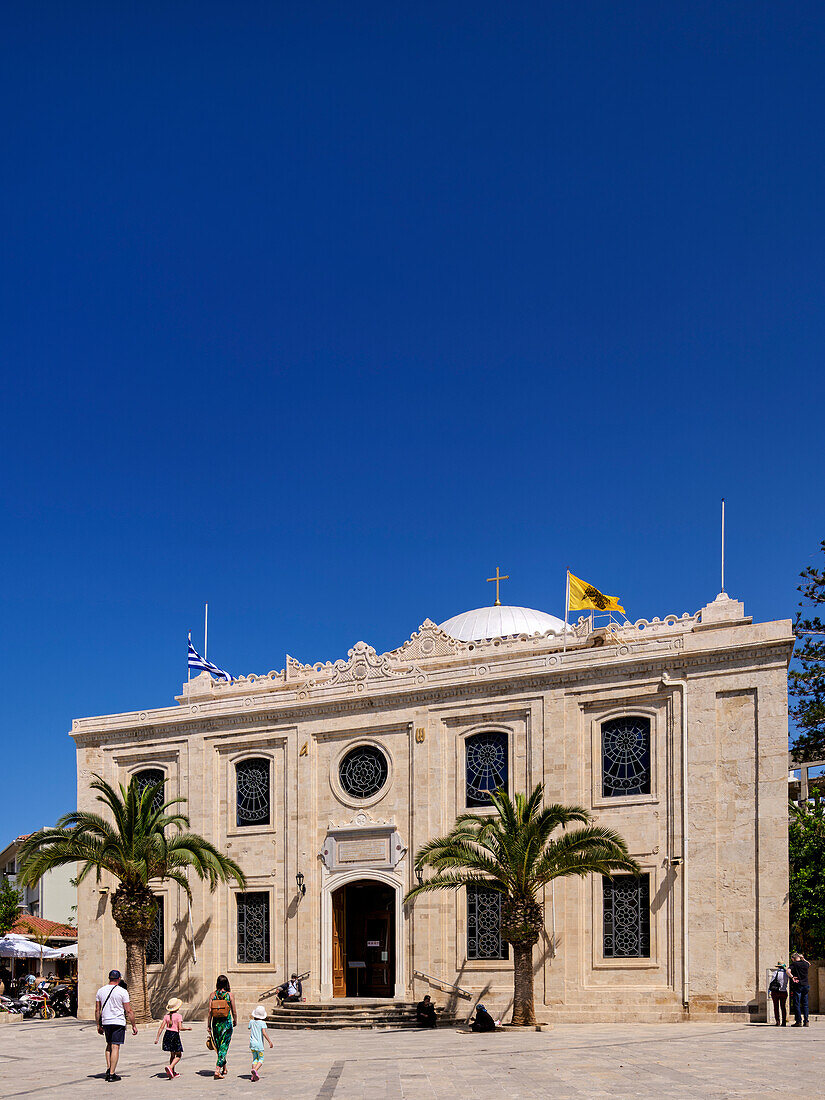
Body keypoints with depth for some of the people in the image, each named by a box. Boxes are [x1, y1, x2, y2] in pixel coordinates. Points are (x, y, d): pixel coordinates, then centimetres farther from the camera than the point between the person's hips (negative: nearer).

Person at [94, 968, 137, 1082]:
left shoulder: (101, 991, 5)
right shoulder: (122, 992, -8)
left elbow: (97, 1010, 8)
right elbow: (128, 1011, -8)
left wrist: (98, 1025, 16)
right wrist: (134, 1025, 0)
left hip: (105, 1022, 4)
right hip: (118, 1022, -4)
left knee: (109, 1045, 21)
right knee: (115, 1047, -3)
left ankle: (108, 1069, 11)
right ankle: (112, 1074, -4)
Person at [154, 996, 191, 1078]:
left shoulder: (166, 1016, 6)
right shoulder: (178, 1016, -8)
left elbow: (161, 1027, 3)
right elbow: (180, 1028, -16)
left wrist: (157, 1038, 5)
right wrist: (187, 1028, 2)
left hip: (167, 1035, 6)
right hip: (175, 1035, -6)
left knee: (172, 1055, 19)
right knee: (178, 1055, 5)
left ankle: (173, 1072, 23)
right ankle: (170, 1067, -19)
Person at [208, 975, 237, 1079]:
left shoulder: (213, 995, -2)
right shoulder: (230, 995, -7)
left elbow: (210, 1011, -2)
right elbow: (234, 1011, -3)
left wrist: (208, 1025, 5)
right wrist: (235, 1021, 14)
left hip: (216, 1023, 3)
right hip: (227, 1022, -3)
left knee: (218, 1047, 18)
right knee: (224, 1047, 0)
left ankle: (224, 1069, 31)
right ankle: (217, 1070, -13)